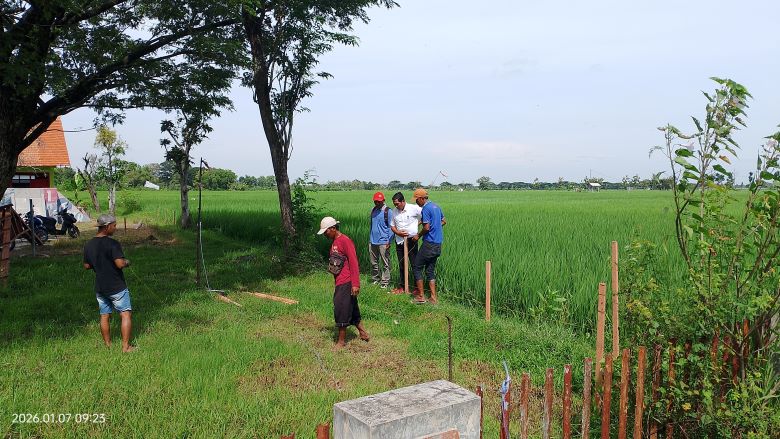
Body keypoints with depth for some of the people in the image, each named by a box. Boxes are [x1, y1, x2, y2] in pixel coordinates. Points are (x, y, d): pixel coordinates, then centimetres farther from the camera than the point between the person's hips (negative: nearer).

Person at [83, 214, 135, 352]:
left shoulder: (88, 245, 4)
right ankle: (125, 346, 1)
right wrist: (127, 262, -7)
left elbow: (86, 266, 12)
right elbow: (120, 264, -28)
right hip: (117, 287, -7)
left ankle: (108, 345, 25)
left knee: (104, 316, 15)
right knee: (126, 315, 1)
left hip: (100, 287, 7)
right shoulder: (112, 244, -19)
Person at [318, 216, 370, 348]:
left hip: (346, 283, -9)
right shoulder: (334, 242, 14)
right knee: (352, 310, 15)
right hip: (340, 283, 9)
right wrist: (336, 282, 22)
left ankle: (342, 341, 7)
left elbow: (353, 263, -17)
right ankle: (363, 333, 27)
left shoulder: (345, 241, -14)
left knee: (341, 311, -3)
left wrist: (355, 284, -20)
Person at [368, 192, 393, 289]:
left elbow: (391, 227, -9)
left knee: (385, 263, -1)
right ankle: (375, 279, 24)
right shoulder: (373, 210, 12)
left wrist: (389, 241, -14)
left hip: (383, 242, -6)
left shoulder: (388, 211, -8)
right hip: (373, 242, 6)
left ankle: (385, 282, 4)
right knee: (373, 263, 13)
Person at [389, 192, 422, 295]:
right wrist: (398, 232, -9)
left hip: (411, 240, -5)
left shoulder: (414, 208, -12)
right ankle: (401, 287, 22)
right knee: (401, 265, 13)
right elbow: (392, 226, 10)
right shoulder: (394, 211, 4)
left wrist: (418, 224, -13)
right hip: (399, 241, 5)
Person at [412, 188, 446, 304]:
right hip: (438, 244, 9)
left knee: (417, 267, 3)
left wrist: (418, 236, -5)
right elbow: (444, 221, 22)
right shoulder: (436, 206, 12)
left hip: (429, 244, -9)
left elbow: (427, 227, -20)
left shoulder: (425, 209, -15)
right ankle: (433, 297, 12)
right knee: (430, 270, 14)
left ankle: (421, 296, 5)